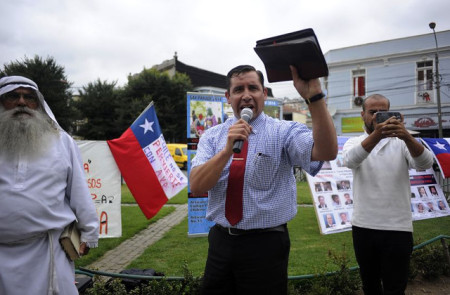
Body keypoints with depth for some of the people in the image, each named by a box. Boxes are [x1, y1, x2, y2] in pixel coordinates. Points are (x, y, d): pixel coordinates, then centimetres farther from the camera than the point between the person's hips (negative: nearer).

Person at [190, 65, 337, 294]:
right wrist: (228, 149, -25)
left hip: (265, 244, -3)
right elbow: (196, 186, -11)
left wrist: (314, 96, -36)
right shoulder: (212, 136, 2)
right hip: (220, 241, 3)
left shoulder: (284, 132, -6)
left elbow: (326, 152, -25)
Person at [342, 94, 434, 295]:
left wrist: (406, 136, -36)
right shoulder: (354, 142, 4)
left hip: (398, 228, -1)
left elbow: (425, 163, -17)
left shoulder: (401, 143, 2)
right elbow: (350, 161, -20)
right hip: (363, 226, 1)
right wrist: (376, 135, -36)